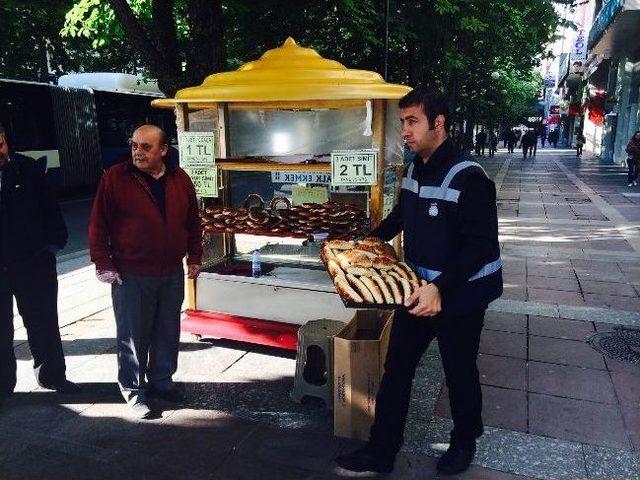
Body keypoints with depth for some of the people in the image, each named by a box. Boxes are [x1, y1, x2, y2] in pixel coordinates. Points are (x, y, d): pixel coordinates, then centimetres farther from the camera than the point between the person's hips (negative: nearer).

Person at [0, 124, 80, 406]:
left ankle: (52, 375, 30)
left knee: (43, 322, 13)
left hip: (35, 263, 1)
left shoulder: (25, 168, -3)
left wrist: (54, 242, -1)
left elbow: (49, 206, 4)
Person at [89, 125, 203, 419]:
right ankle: (134, 391, 23)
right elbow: (98, 225, -5)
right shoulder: (116, 177, -7)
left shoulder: (180, 180, 4)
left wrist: (194, 257, 11)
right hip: (130, 275, -4)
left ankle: (161, 380, 34)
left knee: (168, 332, 15)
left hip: (172, 274, 4)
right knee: (133, 336, 6)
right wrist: (103, 264, -8)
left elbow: (193, 222, 13)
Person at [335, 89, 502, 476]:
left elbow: (481, 245, -25)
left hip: (461, 294, -7)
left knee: (459, 372, 14)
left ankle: (464, 443, 41)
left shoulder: (467, 177, -22)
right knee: (396, 369, 10)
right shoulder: (415, 170, 2)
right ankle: (382, 452, 24)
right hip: (420, 289, 7)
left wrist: (441, 288, -34)